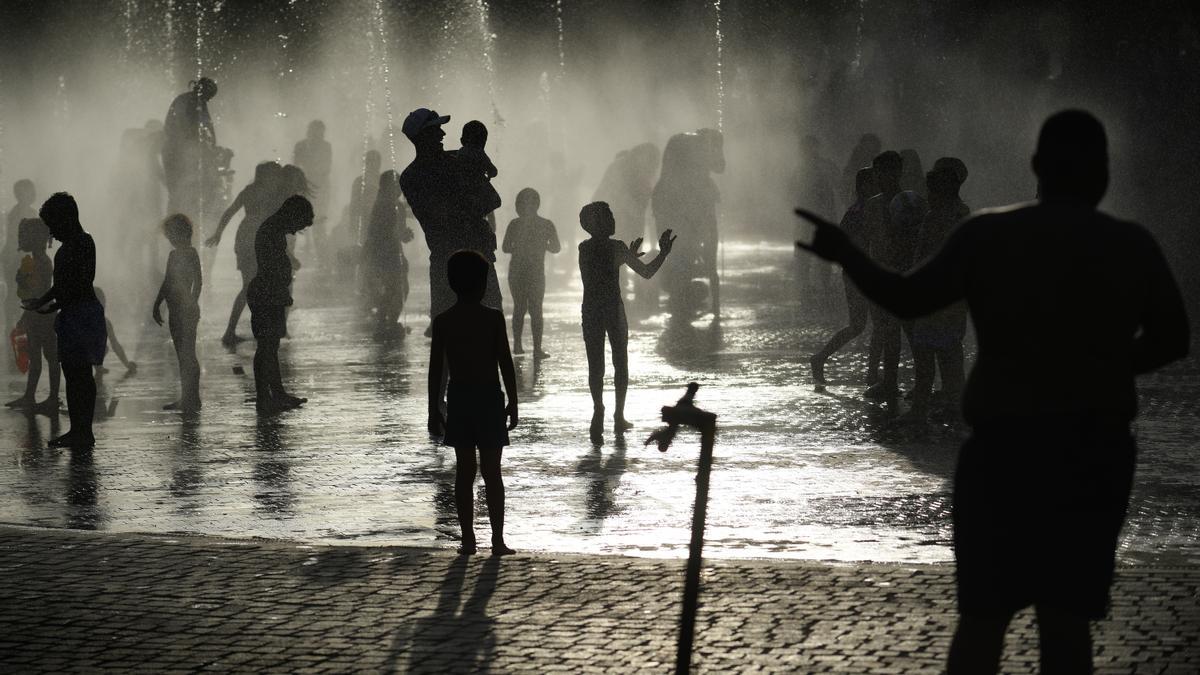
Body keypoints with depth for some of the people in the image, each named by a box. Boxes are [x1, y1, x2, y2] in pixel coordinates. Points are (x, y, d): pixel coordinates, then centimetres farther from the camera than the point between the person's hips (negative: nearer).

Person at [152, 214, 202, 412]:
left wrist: (192, 304, -23)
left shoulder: (191, 253, -9)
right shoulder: (173, 254, 16)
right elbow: (167, 283, 24)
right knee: (182, 356, 11)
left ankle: (191, 399, -7)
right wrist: (157, 305, 22)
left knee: (187, 355, -8)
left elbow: (197, 281, -15)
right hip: (175, 311, 9)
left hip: (187, 310, -9)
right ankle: (186, 399, 15)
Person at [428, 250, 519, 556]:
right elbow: (506, 364, -6)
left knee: (464, 471, 7)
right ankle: (498, 540, 1)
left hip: (458, 397, 2)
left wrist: (434, 410, 7)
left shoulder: (442, 321, -1)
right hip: (489, 397, -2)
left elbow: (435, 368, 0)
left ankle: (468, 540, 7)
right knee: (492, 471, 2)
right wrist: (512, 403, 2)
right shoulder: (492, 318, -7)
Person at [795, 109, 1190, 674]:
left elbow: (909, 299, -2)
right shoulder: (1133, 245, -1)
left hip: (1005, 446, -1)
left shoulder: (988, 235, -4)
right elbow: (1172, 338, 3)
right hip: (1097, 448, 1)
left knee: (982, 615, 6)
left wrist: (845, 254, 12)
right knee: (1066, 615, 5)